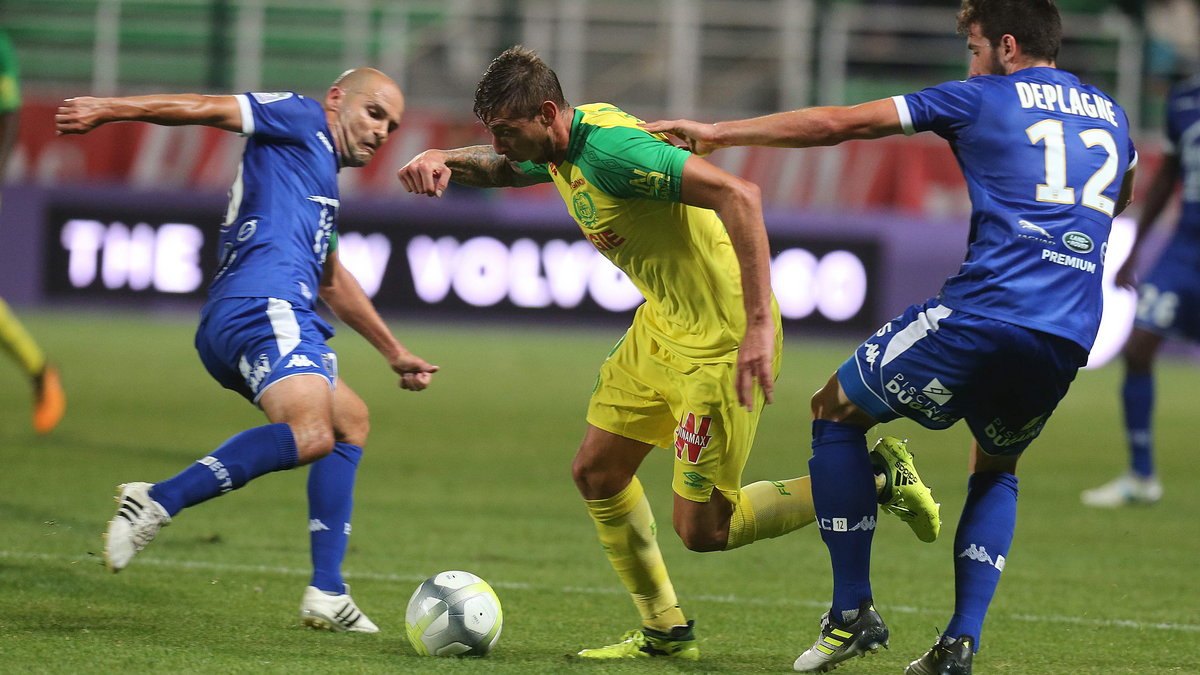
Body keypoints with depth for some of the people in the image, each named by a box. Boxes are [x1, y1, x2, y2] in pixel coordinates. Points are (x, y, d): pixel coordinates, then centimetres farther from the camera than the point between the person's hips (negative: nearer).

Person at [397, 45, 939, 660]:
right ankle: (664, 632, 26)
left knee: (701, 530, -4)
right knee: (595, 473, 13)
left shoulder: (609, 149, -27)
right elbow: (495, 167, 26)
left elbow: (738, 195, -35)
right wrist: (440, 160, 0)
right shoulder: (561, 150, 3)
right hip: (661, 327, 10)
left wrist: (760, 324, -38)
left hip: (722, 339, -10)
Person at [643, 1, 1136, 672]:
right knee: (996, 470, 30)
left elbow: (836, 124, 6)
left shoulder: (982, 98, 6)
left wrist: (718, 132, 13)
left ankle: (854, 611, 9)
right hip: (1071, 341, 5)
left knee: (836, 410, 15)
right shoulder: (1111, 115, 21)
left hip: (985, 311, -5)